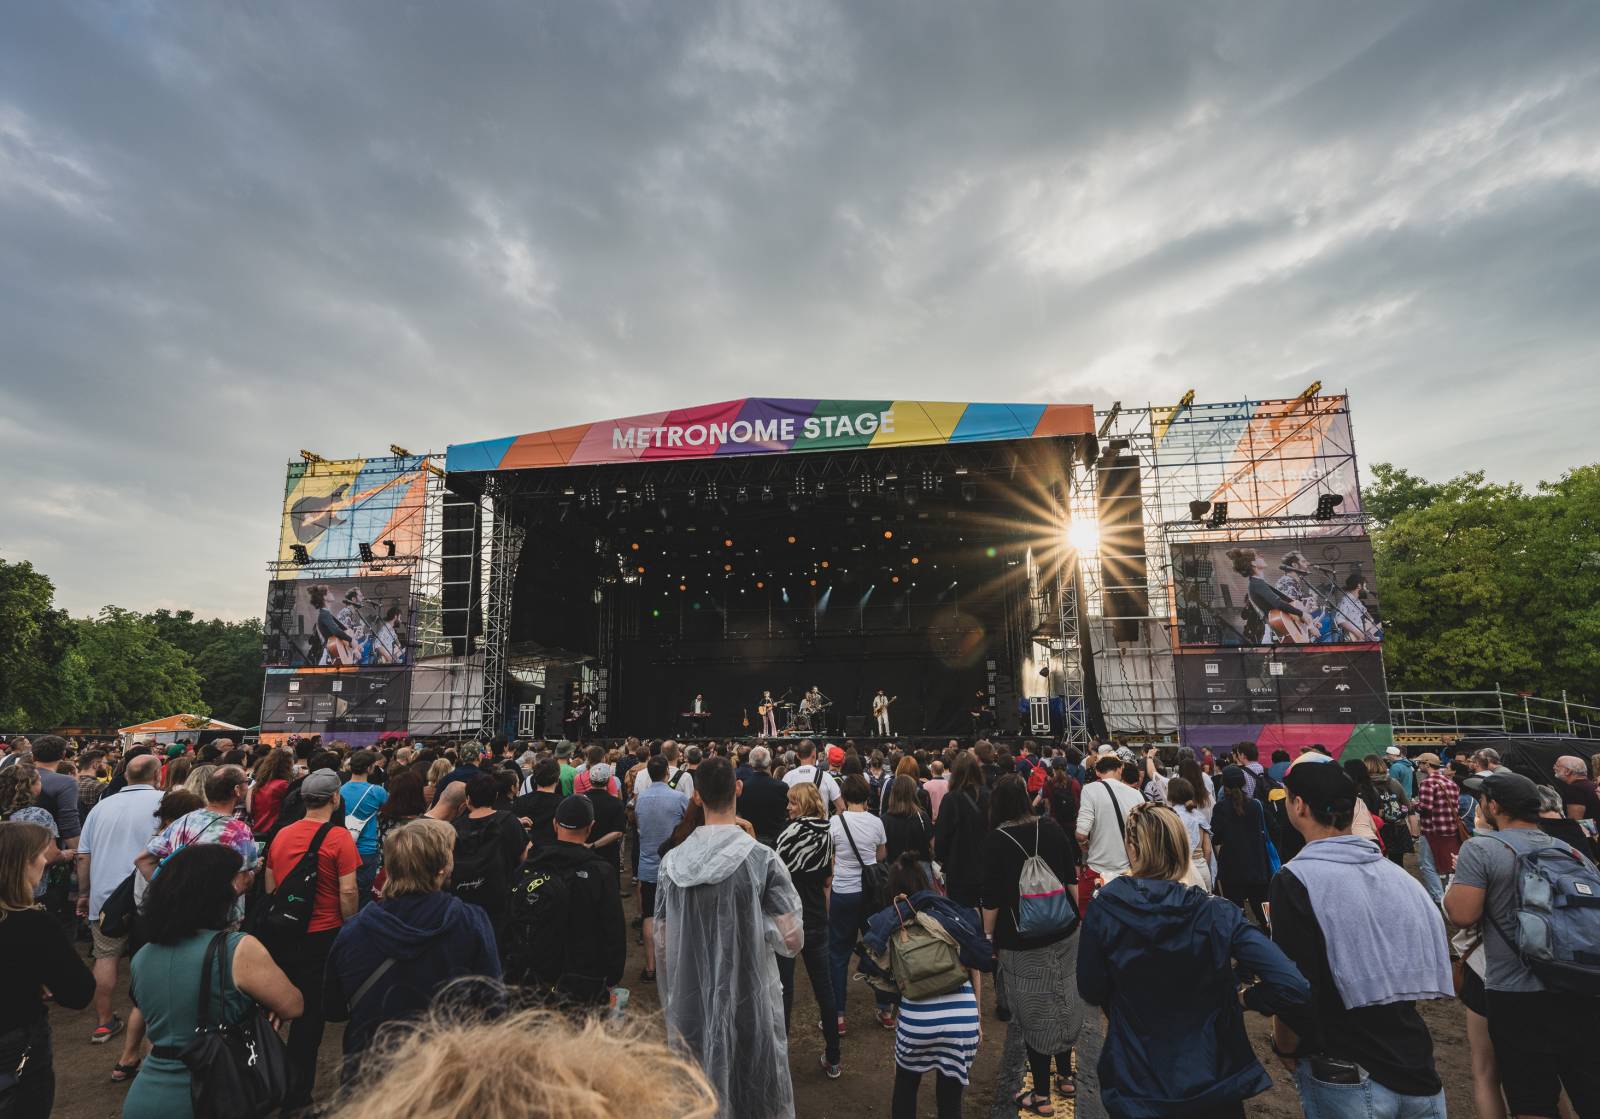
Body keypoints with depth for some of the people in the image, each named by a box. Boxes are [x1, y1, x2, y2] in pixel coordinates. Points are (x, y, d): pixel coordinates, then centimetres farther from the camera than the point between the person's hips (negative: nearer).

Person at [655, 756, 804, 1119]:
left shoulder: (672, 861, -8)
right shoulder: (763, 860, -17)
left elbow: (662, 943, 1)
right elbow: (792, 939, -14)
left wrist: (673, 999, 15)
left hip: (690, 1004, 3)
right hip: (750, 1001, -2)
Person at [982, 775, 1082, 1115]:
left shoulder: (996, 840, -14)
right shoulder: (1051, 828, -2)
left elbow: (992, 898, -11)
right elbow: (1071, 878, 6)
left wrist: (988, 937, 1)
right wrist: (1076, 916, 18)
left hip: (1023, 941, -5)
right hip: (1063, 933, 5)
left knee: (1036, 1014, 6)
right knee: (1063, 1004, 18)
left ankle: (1041, 1096, 18)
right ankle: (1065, 1077, 34)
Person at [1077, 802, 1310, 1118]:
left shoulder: (1103, 911, -16)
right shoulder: (1215, 914, -16)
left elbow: (1091, 992, -6)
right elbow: (1293, 986, -23)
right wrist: (1244, 998, -4)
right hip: (1211, 1085, 1)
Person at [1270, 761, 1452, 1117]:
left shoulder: (1296, 879, -19)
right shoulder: (1396, 874, -1)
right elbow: (1427, 970, 10)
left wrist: (1284, 1049, -2)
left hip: (1347, 1079, -5)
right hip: (1416, 1068, 5)